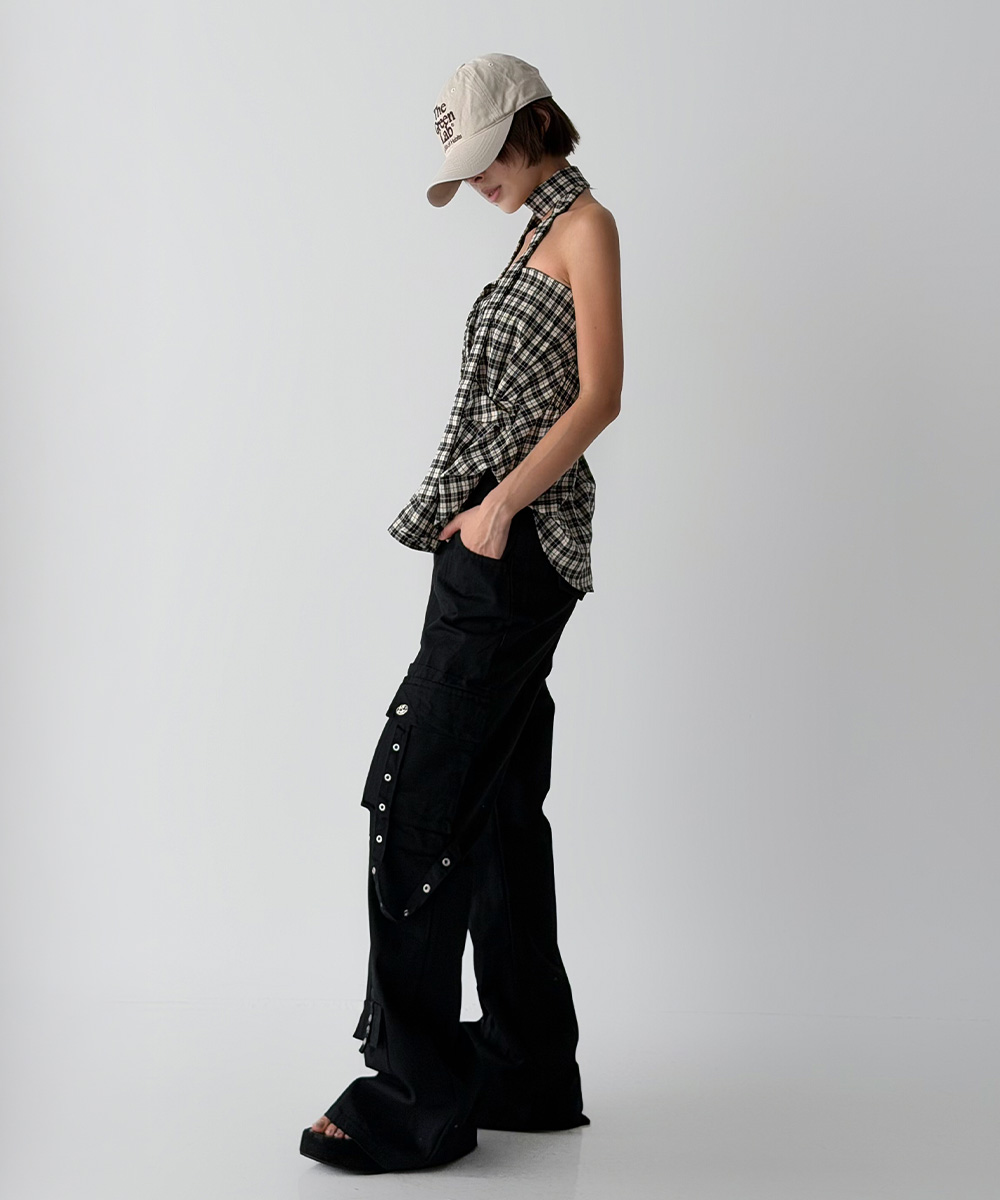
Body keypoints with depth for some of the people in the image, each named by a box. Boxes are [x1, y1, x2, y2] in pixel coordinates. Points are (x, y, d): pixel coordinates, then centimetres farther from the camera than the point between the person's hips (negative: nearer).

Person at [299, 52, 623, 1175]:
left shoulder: (587, 224, -4)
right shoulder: (539, 236, 22)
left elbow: (600, 395, -13)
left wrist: (500, 504, -18)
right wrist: (473, 513, 13)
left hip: (517, 541, -9)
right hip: (490, 545, 9)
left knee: (417, 795, -11)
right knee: (496, 804, 10)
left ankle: (415, 1094, -5)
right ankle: (530, 1072, 18)